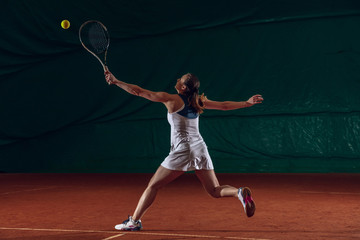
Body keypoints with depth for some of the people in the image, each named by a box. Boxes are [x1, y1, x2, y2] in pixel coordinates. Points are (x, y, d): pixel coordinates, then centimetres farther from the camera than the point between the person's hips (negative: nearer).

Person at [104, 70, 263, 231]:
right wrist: (247, 103, 30)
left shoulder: (172, 100, -5)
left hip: (182, 150, -5)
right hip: (200, 150, 5)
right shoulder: (198, 102, 9)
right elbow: (224, 105, 16)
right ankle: (239, 192, -19)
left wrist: (115, 81, 2)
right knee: (215, 191, 9)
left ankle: (134, 221, 6)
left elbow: (139, 92, -5)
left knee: (153, 186, 5)